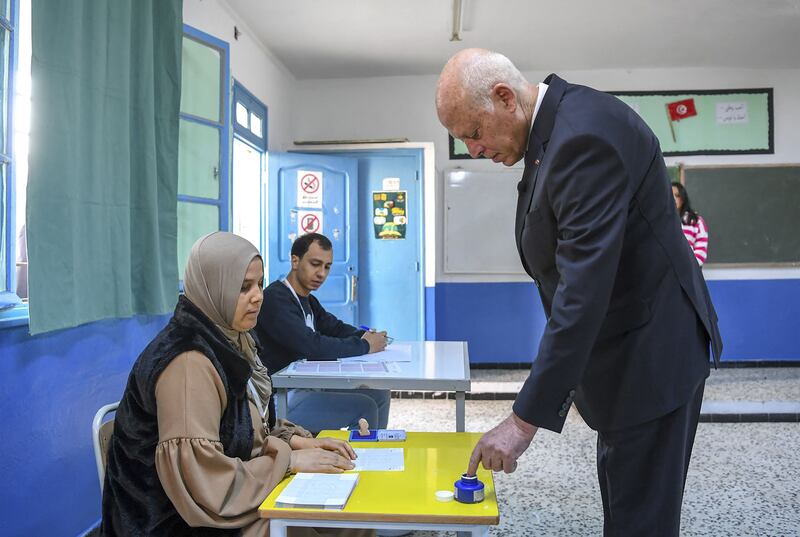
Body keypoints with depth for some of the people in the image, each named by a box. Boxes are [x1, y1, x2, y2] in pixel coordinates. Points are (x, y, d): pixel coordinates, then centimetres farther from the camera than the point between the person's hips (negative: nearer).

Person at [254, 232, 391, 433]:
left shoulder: (307, 300, 13)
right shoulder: (275, 298, -19)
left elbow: (336, 328, 18)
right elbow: (312, 346, -29)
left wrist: (365, 336, -6)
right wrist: (364, 346, -16)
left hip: (306, 388, 10)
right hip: (280, 399, -10)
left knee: (380, 394, 9)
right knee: (364, 408, -19)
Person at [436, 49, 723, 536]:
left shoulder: (584, 135, -26)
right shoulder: (555, 124, 5)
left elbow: (584, 289, -31)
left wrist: (525, 420, -28)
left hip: (650, 351, -10)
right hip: (627, 344, 10)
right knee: (623, 497, 22)